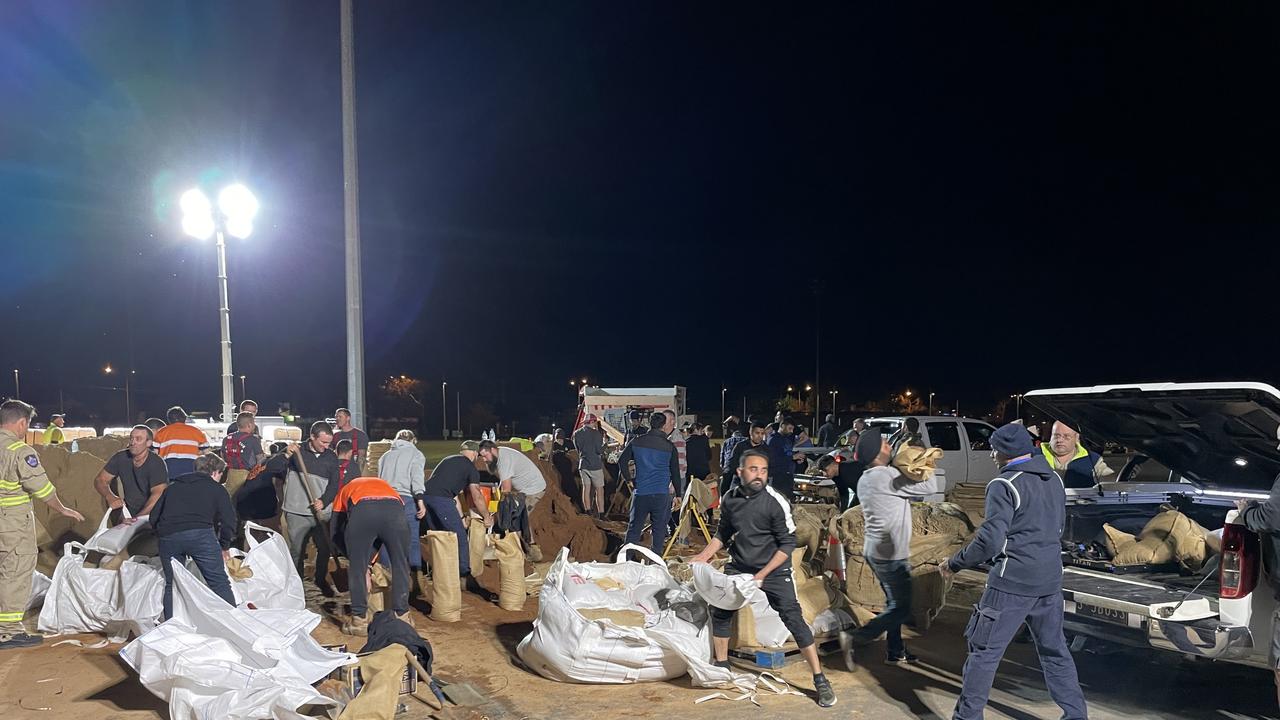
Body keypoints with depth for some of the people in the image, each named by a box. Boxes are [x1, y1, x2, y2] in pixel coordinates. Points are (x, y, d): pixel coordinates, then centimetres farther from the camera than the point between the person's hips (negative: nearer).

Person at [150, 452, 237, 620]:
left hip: (167, 536, 4)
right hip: (200, 534, -3)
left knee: (171, 585, 19)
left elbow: (154, 518, 27)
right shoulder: (216, 488, 20)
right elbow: (228, 520, 11)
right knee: (219, 583, 2)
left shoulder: (172, 486, 31)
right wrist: (224, 547, 25)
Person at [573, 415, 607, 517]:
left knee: (586, 488, 11)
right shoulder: (596, 433, -12)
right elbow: (599, 450, -13)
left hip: (583, 464, 6)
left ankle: (588, 511, 14)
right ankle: (601, 514, -2)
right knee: (599, 489, -1)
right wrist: (605, 443, 4)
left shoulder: (576, 434, 6)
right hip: (595, 465, -5)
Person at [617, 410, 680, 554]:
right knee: (659, 528, 7)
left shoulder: (636, 442, 3)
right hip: (662, 493, -1)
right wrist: (677, 494, 16)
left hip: (641, 492, 1)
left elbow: (622, 461, 5)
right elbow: (675, 472, 7)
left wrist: (628, 479, 17)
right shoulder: (669, 446, 0)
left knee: (634, 527, 9)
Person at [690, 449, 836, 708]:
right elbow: (723, 533, 13)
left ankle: (820, 681, -2)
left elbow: (788, 544, -14)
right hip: (738, 567, 5)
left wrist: (762, 575, -18)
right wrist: (706, 554, 1)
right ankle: (721, 667, 27)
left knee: (794, 619, -11)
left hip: (773, 570, -5)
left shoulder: (776, 502, -20)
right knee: (719, 611, 6)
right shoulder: (729, 499, -6)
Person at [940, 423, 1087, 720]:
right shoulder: (1055, 480, 9)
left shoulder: (1004, 485, -15)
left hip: (1012, 583, -7)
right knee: (1054, 650, 19)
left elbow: (990, 539, -20)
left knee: (984, 651, 2)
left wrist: (954, 564, -9)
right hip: (1050, 582, 7)